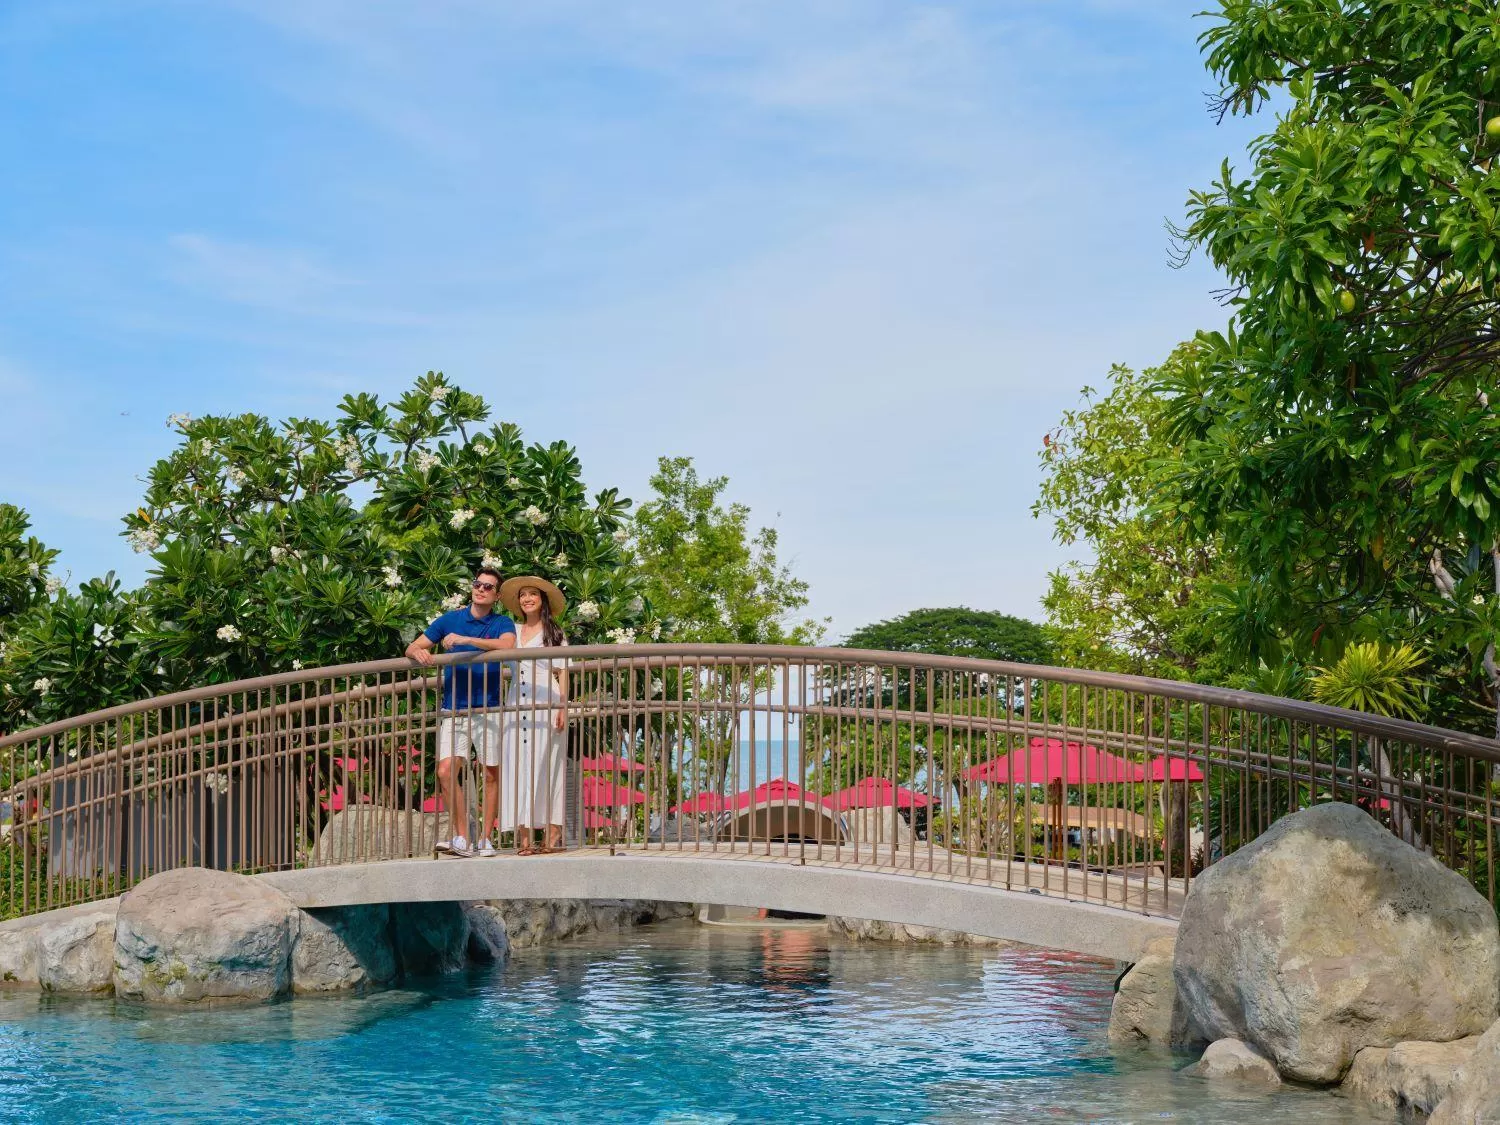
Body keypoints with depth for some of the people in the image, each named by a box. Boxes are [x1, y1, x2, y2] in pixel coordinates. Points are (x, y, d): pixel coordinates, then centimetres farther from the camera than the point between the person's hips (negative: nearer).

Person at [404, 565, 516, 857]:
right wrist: (419, 652, -15)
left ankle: (485, 838, 12)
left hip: (488, 710, -1)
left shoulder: (502, 623, 3)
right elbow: (412, 648, 10)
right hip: (453, 712, 1)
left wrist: (465, 639, -25)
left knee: (492, 775, 2)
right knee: (446, 771, -13)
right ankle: (461, 837, -8)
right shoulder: (451, 619, 9)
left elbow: (507, 645, -21)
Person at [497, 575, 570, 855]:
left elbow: (562, 673, 4)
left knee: (545, 767, -8)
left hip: (545, 705, -3)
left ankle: (552, 836, -8)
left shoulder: (554, 634, 9)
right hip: (516, 704, 3)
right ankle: (524, 837, -6)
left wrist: (563, 708, -7)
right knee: (517, 768, -4)